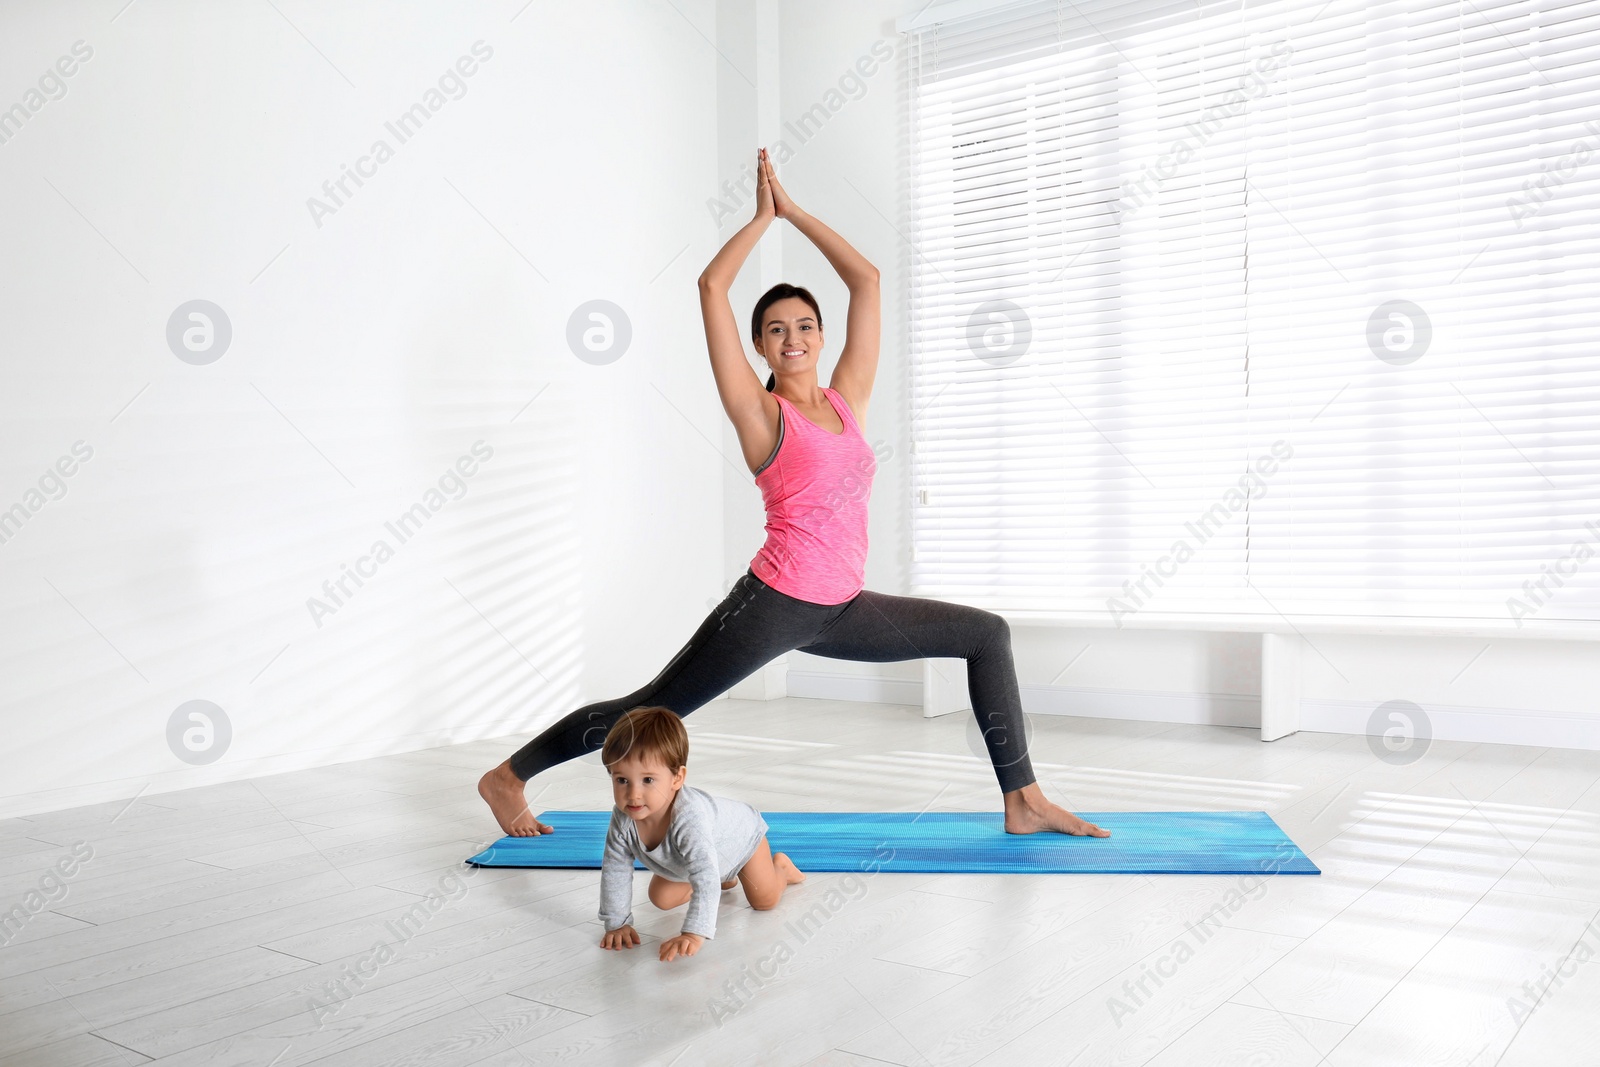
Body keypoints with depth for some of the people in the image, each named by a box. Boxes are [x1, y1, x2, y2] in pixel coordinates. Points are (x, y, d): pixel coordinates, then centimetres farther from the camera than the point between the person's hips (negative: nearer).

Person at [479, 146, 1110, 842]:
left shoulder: (847, 400, 10)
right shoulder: (761, 413, -3)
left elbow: (866, 279, 12)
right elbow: (711, 287, -9)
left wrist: (793, 210, 14)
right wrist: (763, 216, 4)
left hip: (842, 610, 6)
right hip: (774, 605, -6)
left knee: (987, 635, 6)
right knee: (649, 710, 1)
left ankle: (1022, 801, 9)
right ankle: (507, 777, 19)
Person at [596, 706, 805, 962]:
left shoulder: (689, 817, -51)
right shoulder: (622, 819, -32)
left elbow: (705, 878, -53)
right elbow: (614, 871, -19)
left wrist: (694, 934, -60)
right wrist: (617, 923, -20)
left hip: (740, 834, -5)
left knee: (765, 901, 0)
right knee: (661, 899, 9)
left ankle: (781, 866, 35)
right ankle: (724, 879, 33)